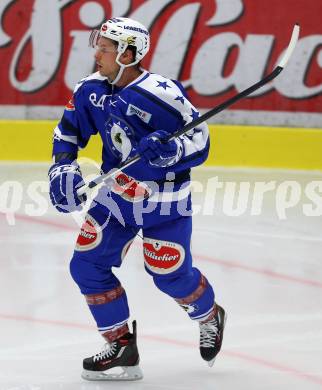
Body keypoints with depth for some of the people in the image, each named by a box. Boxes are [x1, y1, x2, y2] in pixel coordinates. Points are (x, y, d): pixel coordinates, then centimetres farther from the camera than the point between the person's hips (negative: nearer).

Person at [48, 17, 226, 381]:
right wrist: (62, 168, -3)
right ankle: (121, 347, 8)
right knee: (87, 265, -3)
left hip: (163, 201, -6)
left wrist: (169, 149, -36)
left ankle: (210, 317, 33)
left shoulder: (161, 95, -24)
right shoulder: (91, 90, -5)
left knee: (171, 275, -1)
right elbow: (68, 131, 11)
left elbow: (199, 139, -18)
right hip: (115, 194, 6)